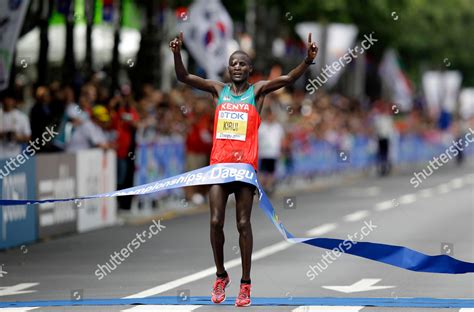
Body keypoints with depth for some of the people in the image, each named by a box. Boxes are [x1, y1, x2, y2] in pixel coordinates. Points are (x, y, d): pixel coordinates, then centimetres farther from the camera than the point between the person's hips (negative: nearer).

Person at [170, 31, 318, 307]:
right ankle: (221, 276, 16)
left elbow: (288, 79, -9)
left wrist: (308, 61, -27)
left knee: (243, 224, -1)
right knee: (216, 222, -2)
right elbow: (184, 77, 3)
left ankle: (246, 283, 4)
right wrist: (177, 53, -16)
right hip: (219, 164, 2)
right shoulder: (219, 90, 9)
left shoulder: (257, 91, 3)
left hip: (245, 165, -2)